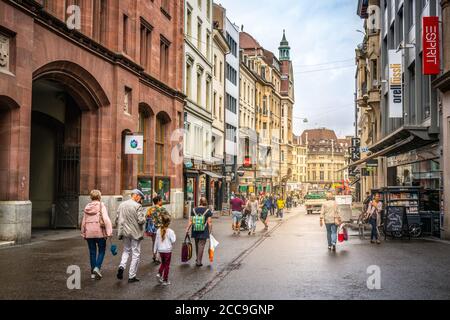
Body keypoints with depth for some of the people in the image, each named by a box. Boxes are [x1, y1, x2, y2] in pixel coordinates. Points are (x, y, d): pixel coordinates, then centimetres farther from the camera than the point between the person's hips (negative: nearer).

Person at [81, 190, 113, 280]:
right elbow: (106, 219, -17)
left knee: (92, 252, 11)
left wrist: (83, 233, 20)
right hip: (100, 232, -4)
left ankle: (93, 273, 16)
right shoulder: (101, 206, -7)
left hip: (89, 233, 4)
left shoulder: (87, 207, 7)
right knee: (101, 250, 10)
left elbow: (83, 222, 11)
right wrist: (109, 232, -17)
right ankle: (97, 267, -9)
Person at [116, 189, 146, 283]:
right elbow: (141, 220, -20)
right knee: (136, 254, 6)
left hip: (125, 233, 5)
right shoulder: (137, 206, -15)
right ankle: (132, 276, 9)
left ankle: (122, 266, 1)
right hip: (135, 233, -5)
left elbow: (117, 220, 6)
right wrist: (145, 218, 0)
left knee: (126, 250, 25)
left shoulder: (121, 205, 4)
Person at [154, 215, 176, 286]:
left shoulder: (158, 231, -2)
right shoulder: (170, 231, -15)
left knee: (163, 263, 24)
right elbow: (173, 241, -13)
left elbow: (156, 241, 4)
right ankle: (165, 280, 9)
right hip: (167, 250, -4)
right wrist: (174, 236, 5)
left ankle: (159, 273, 5)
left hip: (160, 250, 4)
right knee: (167, 265, 6)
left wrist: (155, 250, 12)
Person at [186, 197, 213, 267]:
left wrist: (187, 229, 7)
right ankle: (199, 262, 0)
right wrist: (209, 231, -1)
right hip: (204, 232, -3)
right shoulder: (208, 211, -5)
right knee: (201, 245, 0)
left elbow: (190, 221, 2)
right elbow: (209, 222, -8)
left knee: (197, 245, 19)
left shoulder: (194, 210, 4)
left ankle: (198, 258, 33)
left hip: (195, 231, 4)